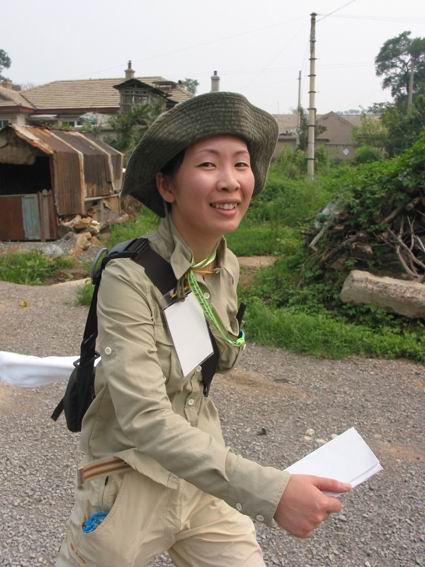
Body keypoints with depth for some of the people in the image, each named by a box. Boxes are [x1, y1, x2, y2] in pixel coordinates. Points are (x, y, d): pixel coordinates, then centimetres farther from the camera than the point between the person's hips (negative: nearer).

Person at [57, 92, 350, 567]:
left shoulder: (226, 269, -4)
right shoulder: (130, 278, -24)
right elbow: (143, 419, -31)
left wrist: (228, 340, -6)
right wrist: (269, 492, -37)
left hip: (204, 474, 5)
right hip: (132, 485, -5)